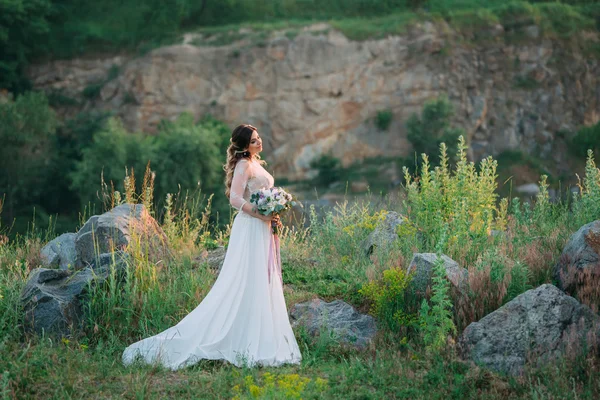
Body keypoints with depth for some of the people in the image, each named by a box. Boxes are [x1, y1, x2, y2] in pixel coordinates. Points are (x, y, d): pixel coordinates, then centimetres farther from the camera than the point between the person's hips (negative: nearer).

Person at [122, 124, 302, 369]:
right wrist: (262, 215, -20)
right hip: (250, 229, -10)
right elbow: (235, 198, -22)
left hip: (262, 230, 10)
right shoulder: (244, 165, -10)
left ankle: (261, 340, 14)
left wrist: (274, 216, 7)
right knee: (247, 284, -9)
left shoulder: (256, 164, 17)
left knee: (263, 284, 10)